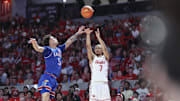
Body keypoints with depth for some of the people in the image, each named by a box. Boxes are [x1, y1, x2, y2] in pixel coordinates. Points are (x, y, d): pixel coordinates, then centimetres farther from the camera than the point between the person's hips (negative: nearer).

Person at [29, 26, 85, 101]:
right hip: (47, 78, -8)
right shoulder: (48, 49, -2)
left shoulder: (59, 49, 21)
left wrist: (77, 33, 37)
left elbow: (69, 42, 32)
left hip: (54, 79, 8)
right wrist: (34, 42, -42)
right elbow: (38, 49, -21)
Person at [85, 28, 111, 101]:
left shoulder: (105, 58, 14)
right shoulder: (92, 58, 15)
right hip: (94, 84, -1)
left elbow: (104, 48, -3)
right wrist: (88, 35, -5)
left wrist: (98, 37, -9)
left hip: (104, 84, 1)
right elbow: (88, 47, 3)